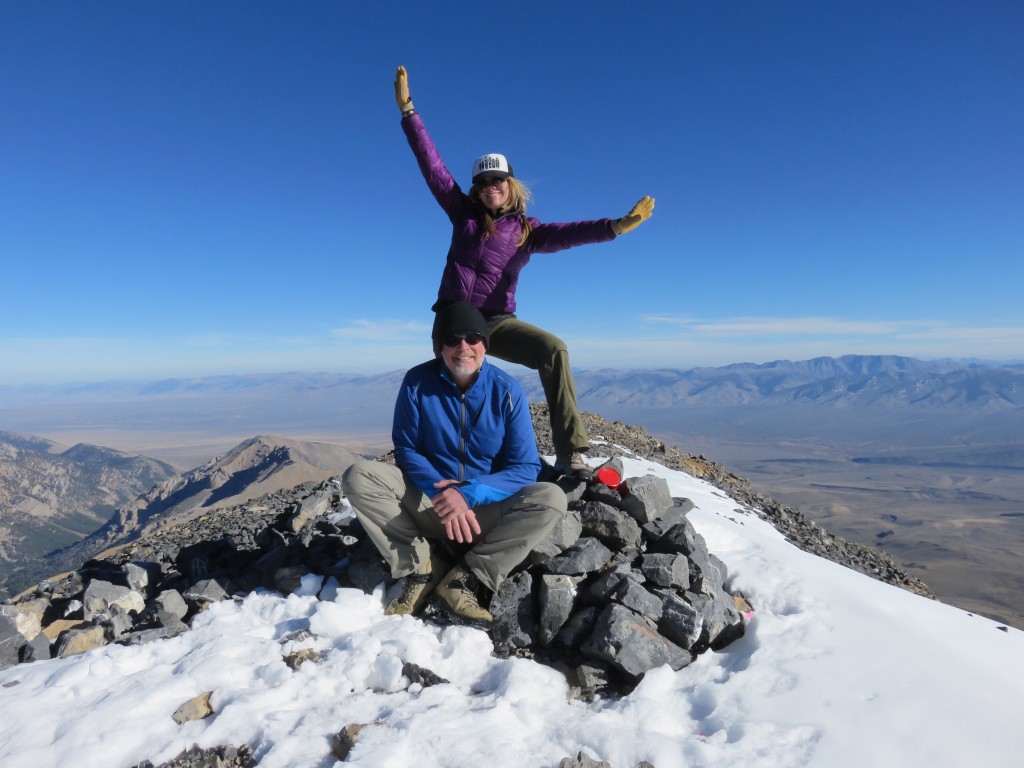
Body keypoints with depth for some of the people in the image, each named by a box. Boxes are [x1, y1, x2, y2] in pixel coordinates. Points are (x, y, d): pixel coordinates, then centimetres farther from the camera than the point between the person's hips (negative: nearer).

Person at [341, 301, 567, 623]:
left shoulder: (506, 390, -12)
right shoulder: (417, 381, -10)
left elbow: (525, 467, -13)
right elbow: (406, 450, -7)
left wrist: (469, 494, -29)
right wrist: (441, 491, -26)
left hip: (488, 510, 0)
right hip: (427, 502, 1)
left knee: (551, 498, -26)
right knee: (358, 477, -21)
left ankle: (466, 578, -20)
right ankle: (424, 566, -15)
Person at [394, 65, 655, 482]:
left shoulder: (528, 231, 9)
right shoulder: (463, 213, 12)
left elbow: (571, 232, -8)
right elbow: (431, 165, 11)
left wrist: (616, 226, -25)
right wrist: (407, 110, 8)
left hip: (498, 322, -1)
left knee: (553, 348, -24)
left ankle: (569, 452, -26)